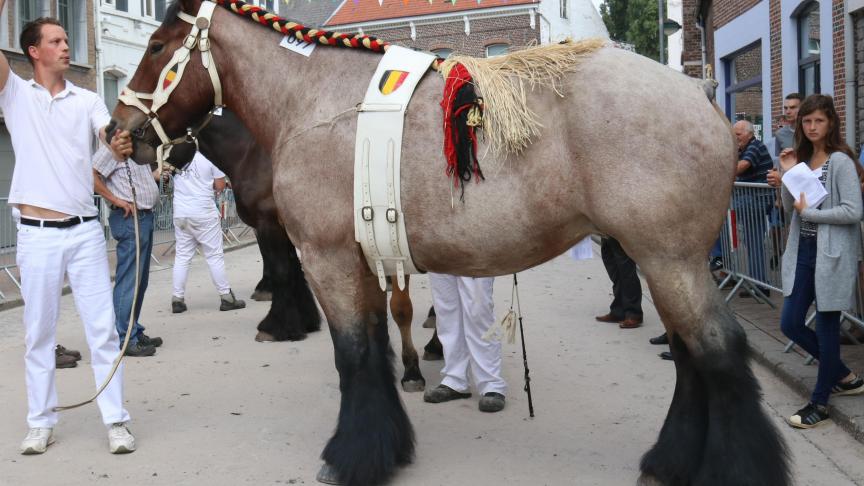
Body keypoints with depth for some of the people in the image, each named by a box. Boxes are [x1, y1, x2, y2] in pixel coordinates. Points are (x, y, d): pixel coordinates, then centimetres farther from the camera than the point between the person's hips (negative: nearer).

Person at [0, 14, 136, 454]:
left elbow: (111, 137, -9)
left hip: (84, 231, 1)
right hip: (36, 235, 0)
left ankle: (116, 421, 9)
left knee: (102, 329, 1)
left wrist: (121, 147, -32)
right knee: (38, 334, 9)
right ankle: (41, 423, 21)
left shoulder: (88, 100, 7)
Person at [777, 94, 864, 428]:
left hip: (831, 254, -7)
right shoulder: (801, 159, 11)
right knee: (790, 324, 7)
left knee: (827, 326, 3)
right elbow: (790, 209, 9)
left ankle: (820, 403, 15)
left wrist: (809, 212, -13)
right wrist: (787, 175, -3)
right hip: (802, 252, 7)